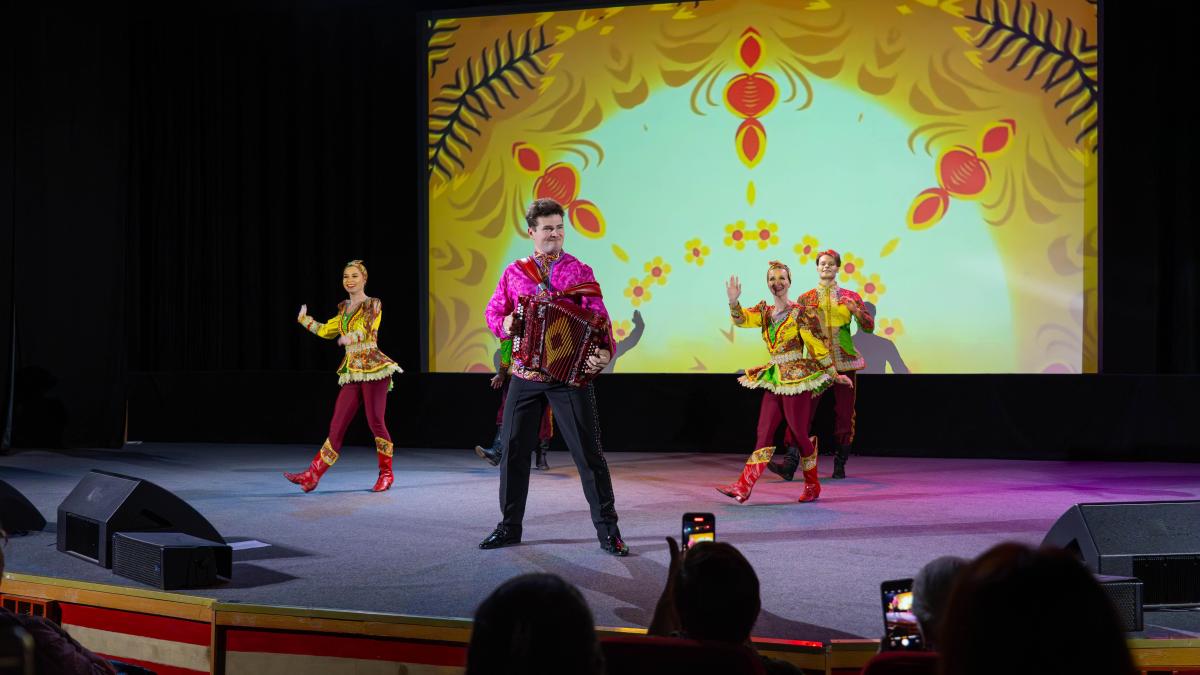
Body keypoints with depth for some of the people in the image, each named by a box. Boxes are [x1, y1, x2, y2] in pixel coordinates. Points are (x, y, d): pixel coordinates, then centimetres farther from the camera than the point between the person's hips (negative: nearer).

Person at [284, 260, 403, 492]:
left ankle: (386, 474, 10)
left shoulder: (373, 305, -3)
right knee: (336, 426, 3)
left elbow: (368, 330, -23)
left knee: (375, 422, -6)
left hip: (373, 368, -6)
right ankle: (312, 475, 0)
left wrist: (351, 337, -44)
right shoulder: (344, 309, 18)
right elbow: (326, 330, 33)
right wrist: (304, 319, 40)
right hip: (351, 372, 6)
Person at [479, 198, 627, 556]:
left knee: (588, 452, -3)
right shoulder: (515, 272, 9)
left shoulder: (580, 272, 1)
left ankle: (608, 530, 3)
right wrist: (503, 324, -7)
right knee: (513, 449, 7)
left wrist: (604, 351, -26)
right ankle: (509, 526, 20)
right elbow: (493, 311, 16)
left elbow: (597, 318, -8)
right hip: (525, 375, 3)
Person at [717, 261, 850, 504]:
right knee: (764, 434, 2)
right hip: (774, 379, 6)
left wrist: (834, 374, 1)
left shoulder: (801, 313, -6)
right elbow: (741, 319, -4)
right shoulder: (764, 311, 12)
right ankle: (742, 487, -4)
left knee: (799, 433, 0)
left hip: (796, 377, -6)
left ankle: (812, 485, 17)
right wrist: (733, 301, -23)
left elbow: (818, 346, -3)